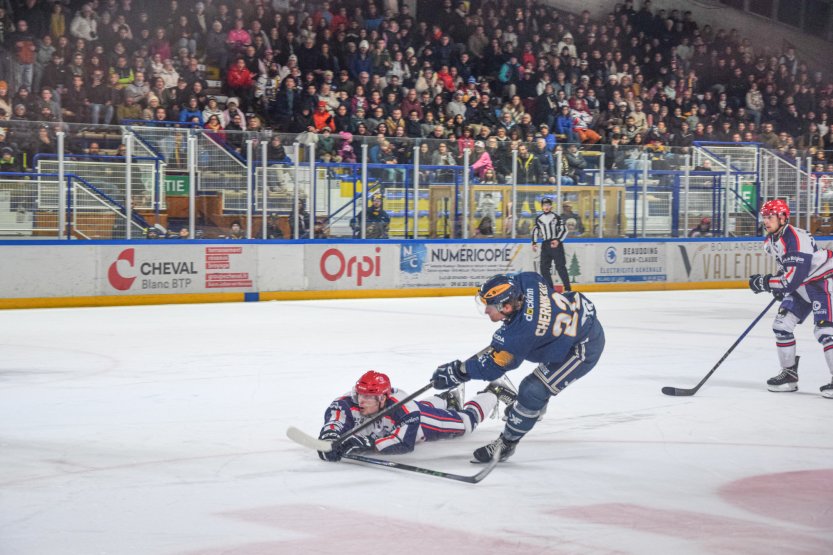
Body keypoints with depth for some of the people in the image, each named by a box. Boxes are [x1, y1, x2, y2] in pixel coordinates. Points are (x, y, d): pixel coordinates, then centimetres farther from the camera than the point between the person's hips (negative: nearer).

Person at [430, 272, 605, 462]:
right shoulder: (525, 281, -16)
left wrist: (457, 372, -13)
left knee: (532, 391, -12)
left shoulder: (519, 333, -34)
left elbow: (492, 366, -23)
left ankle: (506, 443, 3)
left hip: (583, 349, -10)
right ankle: (537, 405, 58)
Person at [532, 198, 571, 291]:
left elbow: (564, 230, -4)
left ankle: (567, 288, -8)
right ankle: (550, 288, 10)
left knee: (560, 267, -10)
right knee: (544, 268, 1)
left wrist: (558, 240, -16)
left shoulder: (556, 217, -2)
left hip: (556, 244, -5)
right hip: (545, 244, 5)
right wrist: (534, 243, 9)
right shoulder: (538, 219, 10)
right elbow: (535, 231, 19)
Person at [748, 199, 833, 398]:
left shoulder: (796, 239, -29)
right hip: (800, 286, 10)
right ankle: (789, 374, 13)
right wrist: (777, 284, 8)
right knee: (782, 324, 3)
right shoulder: (771, 240, 2)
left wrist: (764, 283, -24)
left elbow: (793, 277, -33)